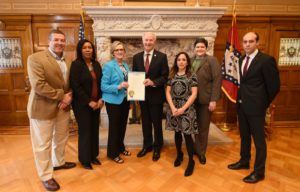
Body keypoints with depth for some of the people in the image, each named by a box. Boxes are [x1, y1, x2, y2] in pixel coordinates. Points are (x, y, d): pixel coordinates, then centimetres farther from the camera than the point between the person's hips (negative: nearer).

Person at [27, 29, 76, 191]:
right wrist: (62, 96, -18)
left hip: (63, 106, 7)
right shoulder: (35, 58, -14)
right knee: (43, 143, 8)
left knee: (61, 138, 21)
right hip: (43, 107, -6)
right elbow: (38, 85, -23)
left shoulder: (68, 61, 7)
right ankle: (46, 176, 25)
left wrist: (69, 97, -9)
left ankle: (58, 162, 45)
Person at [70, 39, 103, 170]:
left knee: (94, 130, 11)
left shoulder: (96, 64, 8)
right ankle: (85, 160, 23)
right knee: (85, 131, 5)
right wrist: (89, 102, -16)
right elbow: (75, 86, -15)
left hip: (96, 103, 5)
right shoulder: (76, 64, -9)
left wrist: (101, 99, -3)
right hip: (82, 104, -5)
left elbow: (100, 83, 9)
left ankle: (93, 156, 29)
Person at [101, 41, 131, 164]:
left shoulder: (126, 66, 8)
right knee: (114, 126, 6)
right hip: (113, 101, -7)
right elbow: (103, 86, -17)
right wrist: (118, 87, -27)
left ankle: (120, 147, 38)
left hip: (125, 100, 7)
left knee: (122, 125, 18)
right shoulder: (108, 66, -13)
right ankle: (112, 153, 24)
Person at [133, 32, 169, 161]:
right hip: (142, 95, 4)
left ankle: (157, 147, 29)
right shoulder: (136, 57, 5)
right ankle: (147, 145, 35)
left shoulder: (162, 56, -5)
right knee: (145, 122, 16)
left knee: (157, 123, 10)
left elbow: (165, 76, -8)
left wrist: (153, 82, -24)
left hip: (156, 95, -3)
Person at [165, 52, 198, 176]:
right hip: (173, 108, 3)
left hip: (187, 108, -3)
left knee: (187, 134, -4)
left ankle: (191, 161, 12)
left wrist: (183, 108, -15)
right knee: (177, 132, 14)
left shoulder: (192, 76, -1)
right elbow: (168, 92, 3)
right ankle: (179, 154, 34)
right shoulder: (172, 76, 7)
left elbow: (194, 94, -7)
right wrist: (173, 107, -10)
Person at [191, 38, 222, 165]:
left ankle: (201, 152, 27)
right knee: (195, 126, 12)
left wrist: (213, 100, -16)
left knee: (203, 127, 9)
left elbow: (217, 80, -10)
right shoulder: (190, 61, 10)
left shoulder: (212, 60, -3)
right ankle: (197, 149, 31)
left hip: (205, 99, -3)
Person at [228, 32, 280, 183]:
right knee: (244, 136, 19)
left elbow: (274, 85, -10)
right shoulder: (242, 59, 9)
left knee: (258, 139, 6)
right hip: (241, 104, 7)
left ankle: (259, 171, 21)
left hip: (255, 106, -7)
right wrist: (241, 97, 9)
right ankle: (244, 161, 38)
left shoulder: (266, 60, -13)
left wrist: (264, 103, -1)